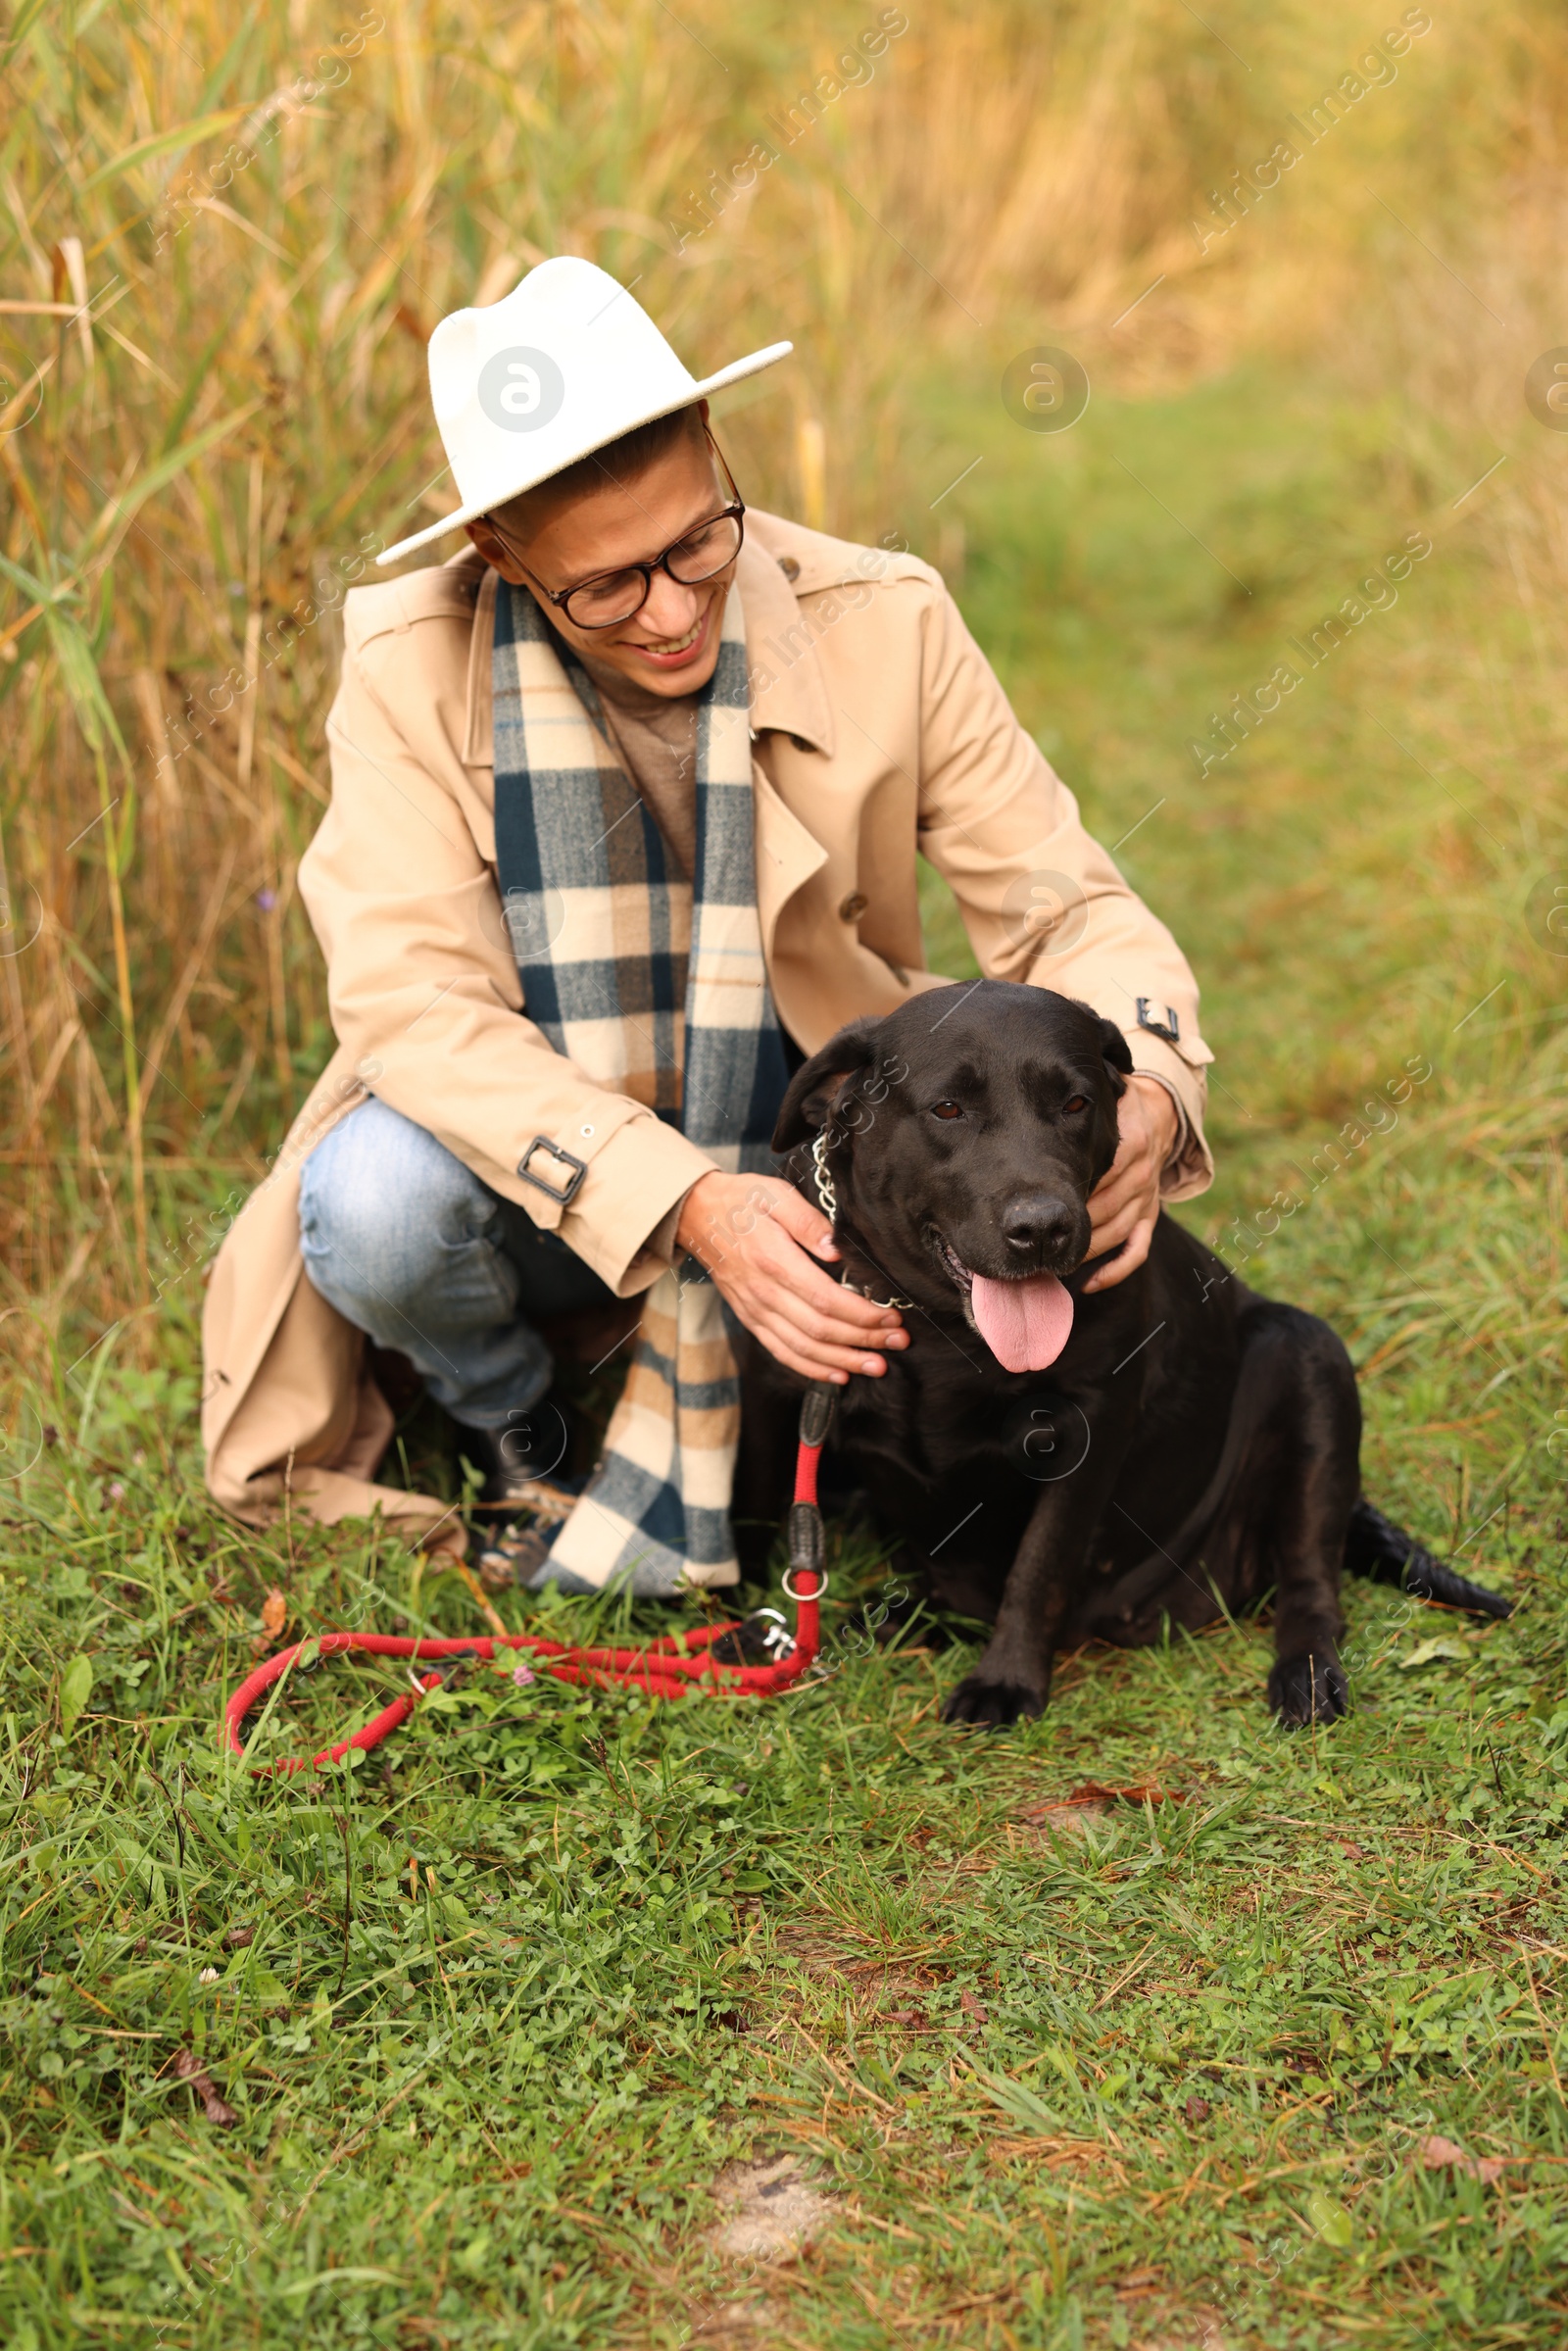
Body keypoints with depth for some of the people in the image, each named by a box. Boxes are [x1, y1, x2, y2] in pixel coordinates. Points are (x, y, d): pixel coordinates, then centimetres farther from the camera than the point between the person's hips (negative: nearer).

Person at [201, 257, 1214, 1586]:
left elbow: (1066, 905, -8)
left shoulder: (885, 626, -12)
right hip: (539, 1168, -1)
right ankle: (507, 1428, 5)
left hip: (804, 1172, 2)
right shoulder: (414, 665, -16)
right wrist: (686, 1204, -38)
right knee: (375, 1201, -34)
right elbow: (415, 1002, -25)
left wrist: (1145, 1087, -33)